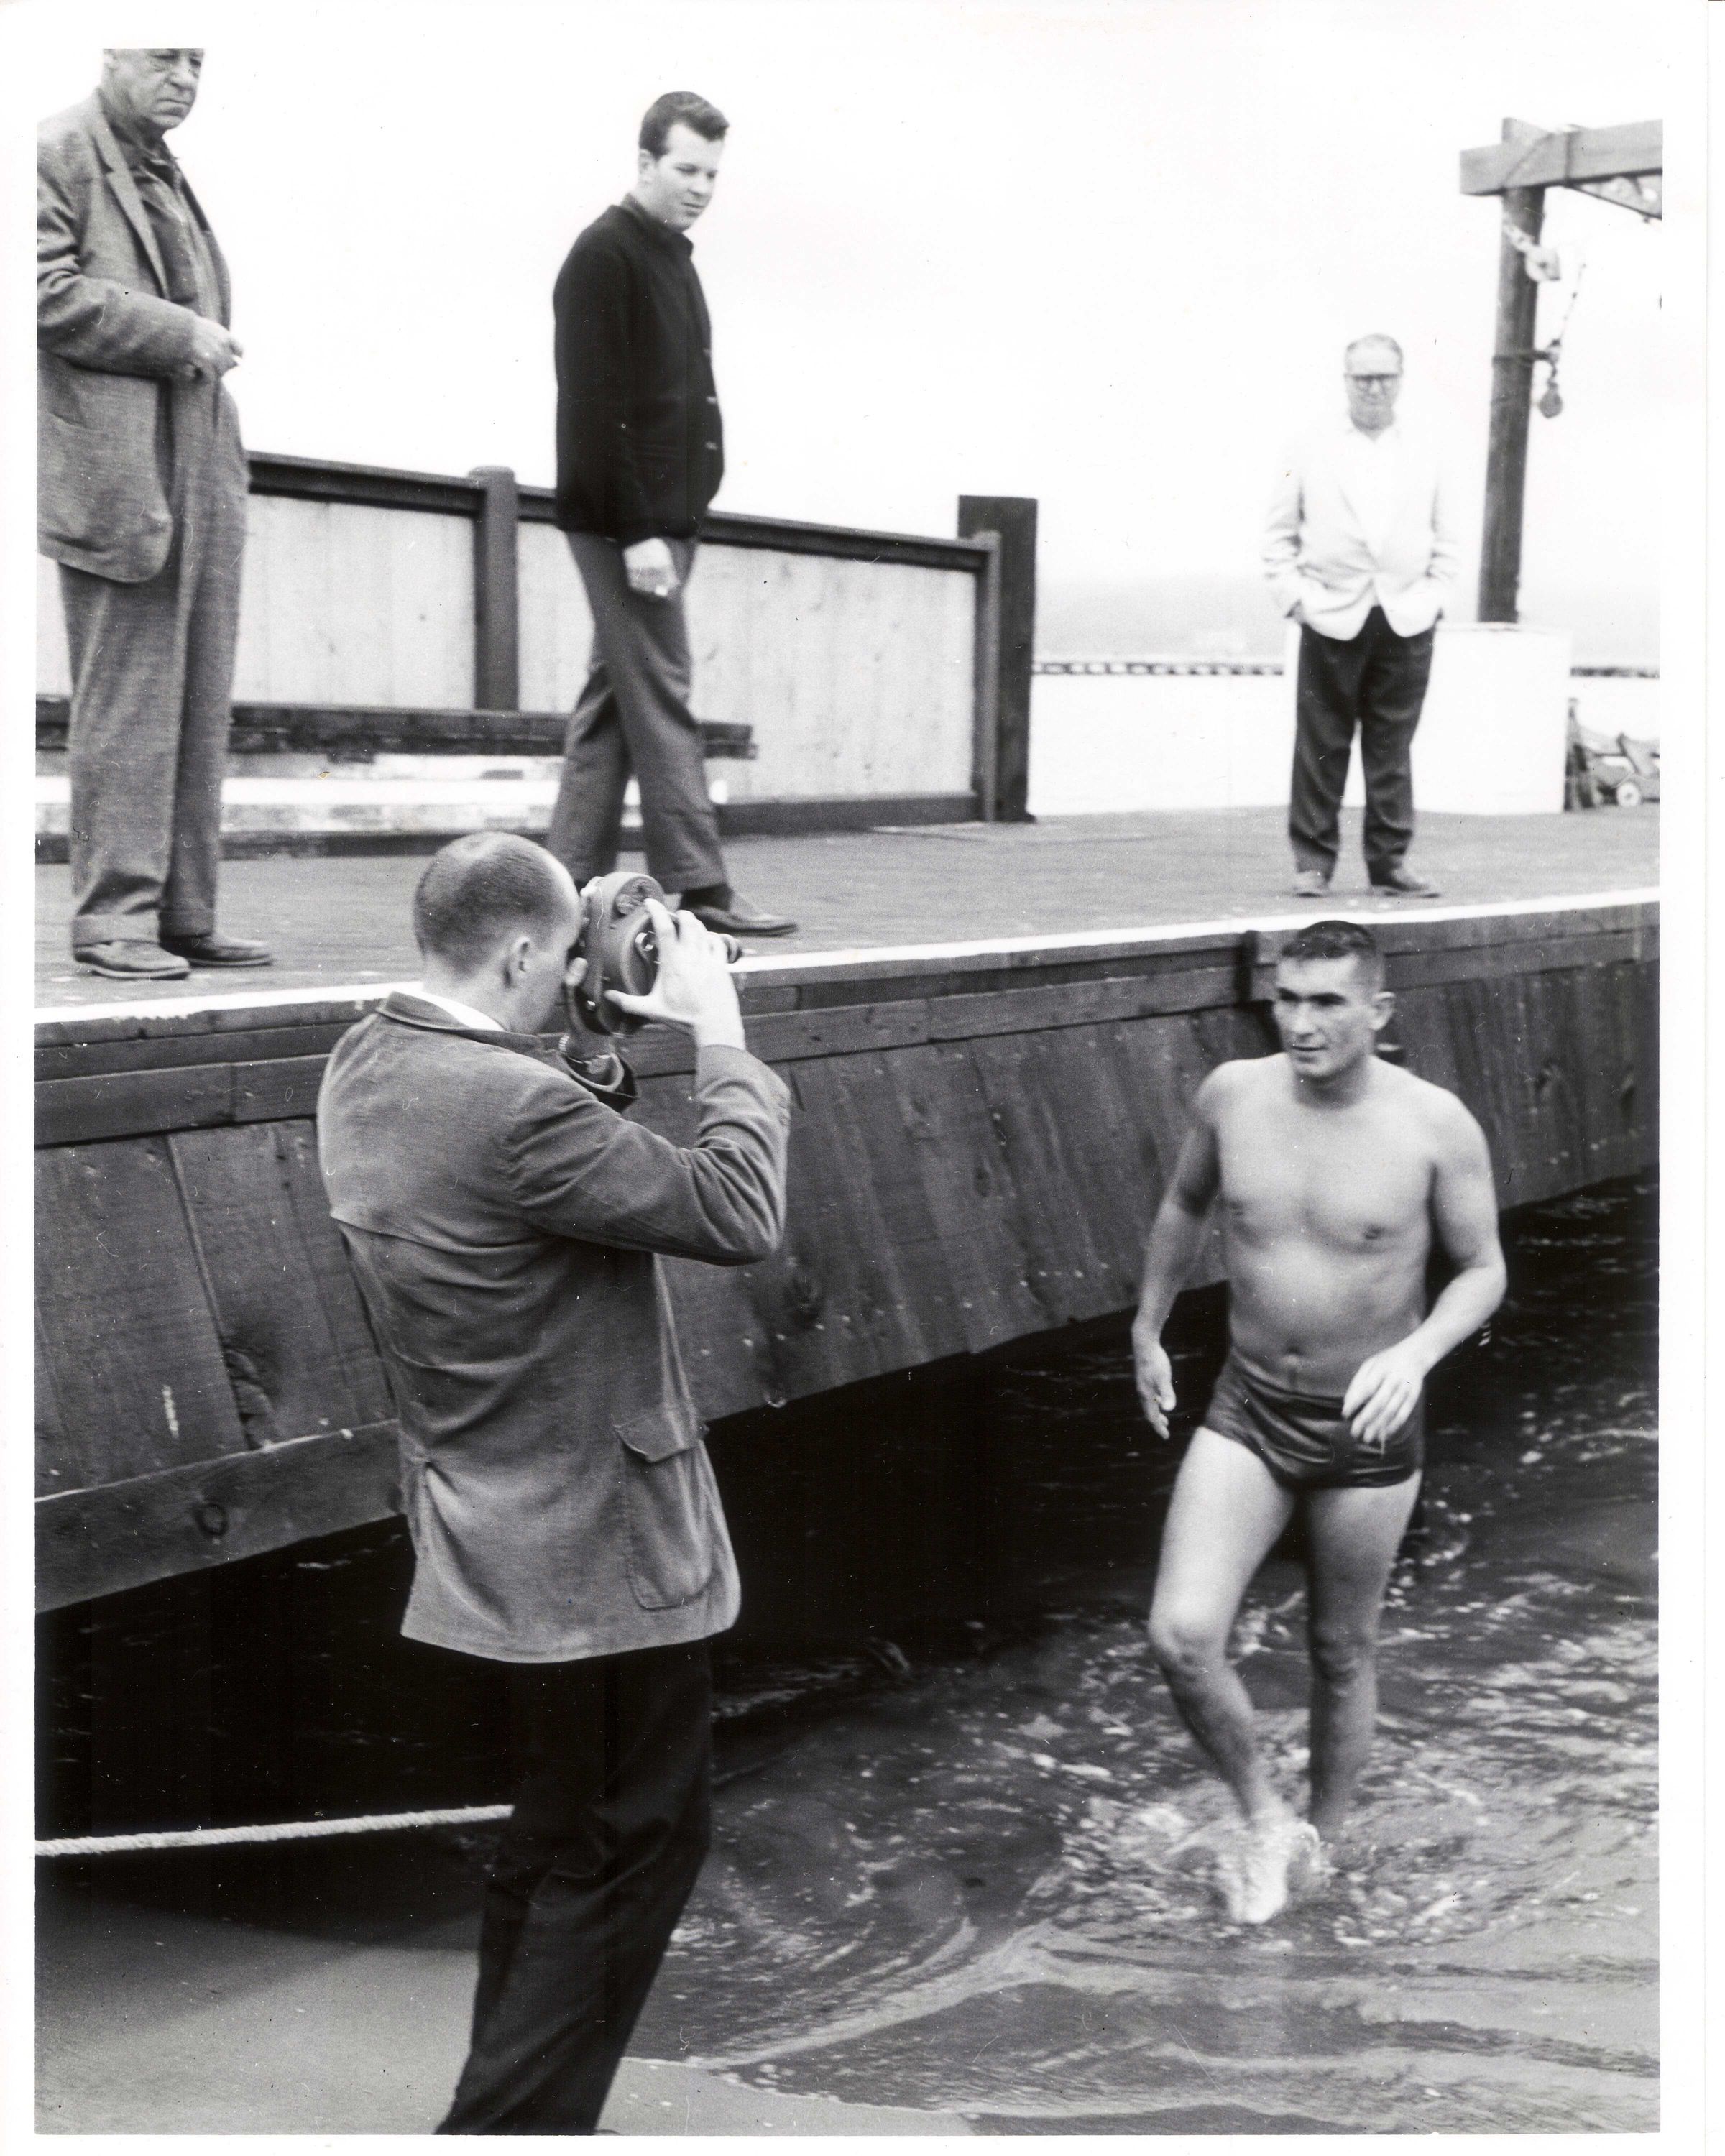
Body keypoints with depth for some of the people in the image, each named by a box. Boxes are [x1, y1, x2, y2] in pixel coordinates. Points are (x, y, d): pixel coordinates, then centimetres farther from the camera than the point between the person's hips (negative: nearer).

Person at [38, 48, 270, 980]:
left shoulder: (167, 173, 23)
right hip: (114, 474, -8)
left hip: (199, 479, 8)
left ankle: (184, 916, 11)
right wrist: (177, 335, -13)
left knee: (198, 707, 6)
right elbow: (47, 294, -15)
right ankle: (113, 917, -2)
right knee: (126, 702, -7)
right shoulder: (54, 154, -3)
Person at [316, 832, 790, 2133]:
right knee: (641, 1842, 7)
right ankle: (510, 2124, 12)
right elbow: (740, 1215, -22)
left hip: (498, 1536, 10)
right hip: (599, 1549, -10)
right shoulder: (515, 1109, -28)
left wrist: (609, 1041, 2)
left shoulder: (366, 1066, 1)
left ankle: (521, 2117, 35)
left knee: (558, 1843, 23)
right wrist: (718, 1032, -13)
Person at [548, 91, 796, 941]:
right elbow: (595, 409, -17)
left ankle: (571, 880, 15)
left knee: (617, 696, 10)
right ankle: (696, 887, -7)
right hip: (625, 520, -9)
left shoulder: (671, 255, 18)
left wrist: (675, 520, 14)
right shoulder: (604, 256, -10)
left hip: (662, 517, 9)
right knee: (660, 698, -9)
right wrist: (637, 532, -21)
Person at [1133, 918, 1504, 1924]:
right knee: (1181, 1637, -13)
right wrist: (1149, 1330, 19)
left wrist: (1415, 1354, -24)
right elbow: (1186, 1206, 13)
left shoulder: (1436, 1125, -16)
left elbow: (1483, 1270, -5)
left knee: (1343, 1654, 14)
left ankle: (1322, 1844, 39)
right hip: (1248, 1413, 2)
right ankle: (1265, 1817, 13)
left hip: (1369, 1430, -2)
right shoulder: (1232, 1095, -7)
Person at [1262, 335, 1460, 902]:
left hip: (1406, 622, 2)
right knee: (1322, 746, 0)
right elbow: (1279, 536, 7)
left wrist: (1435, 596, 3)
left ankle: (1391, 861, 8)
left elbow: (1445, 541, 15)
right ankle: (1312, 861, 6)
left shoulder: (1425, 458, 12)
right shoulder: (1312, 455, 7)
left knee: (1392, 747, 3)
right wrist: (1294, 595, -3)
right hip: (1332, 619, -1)